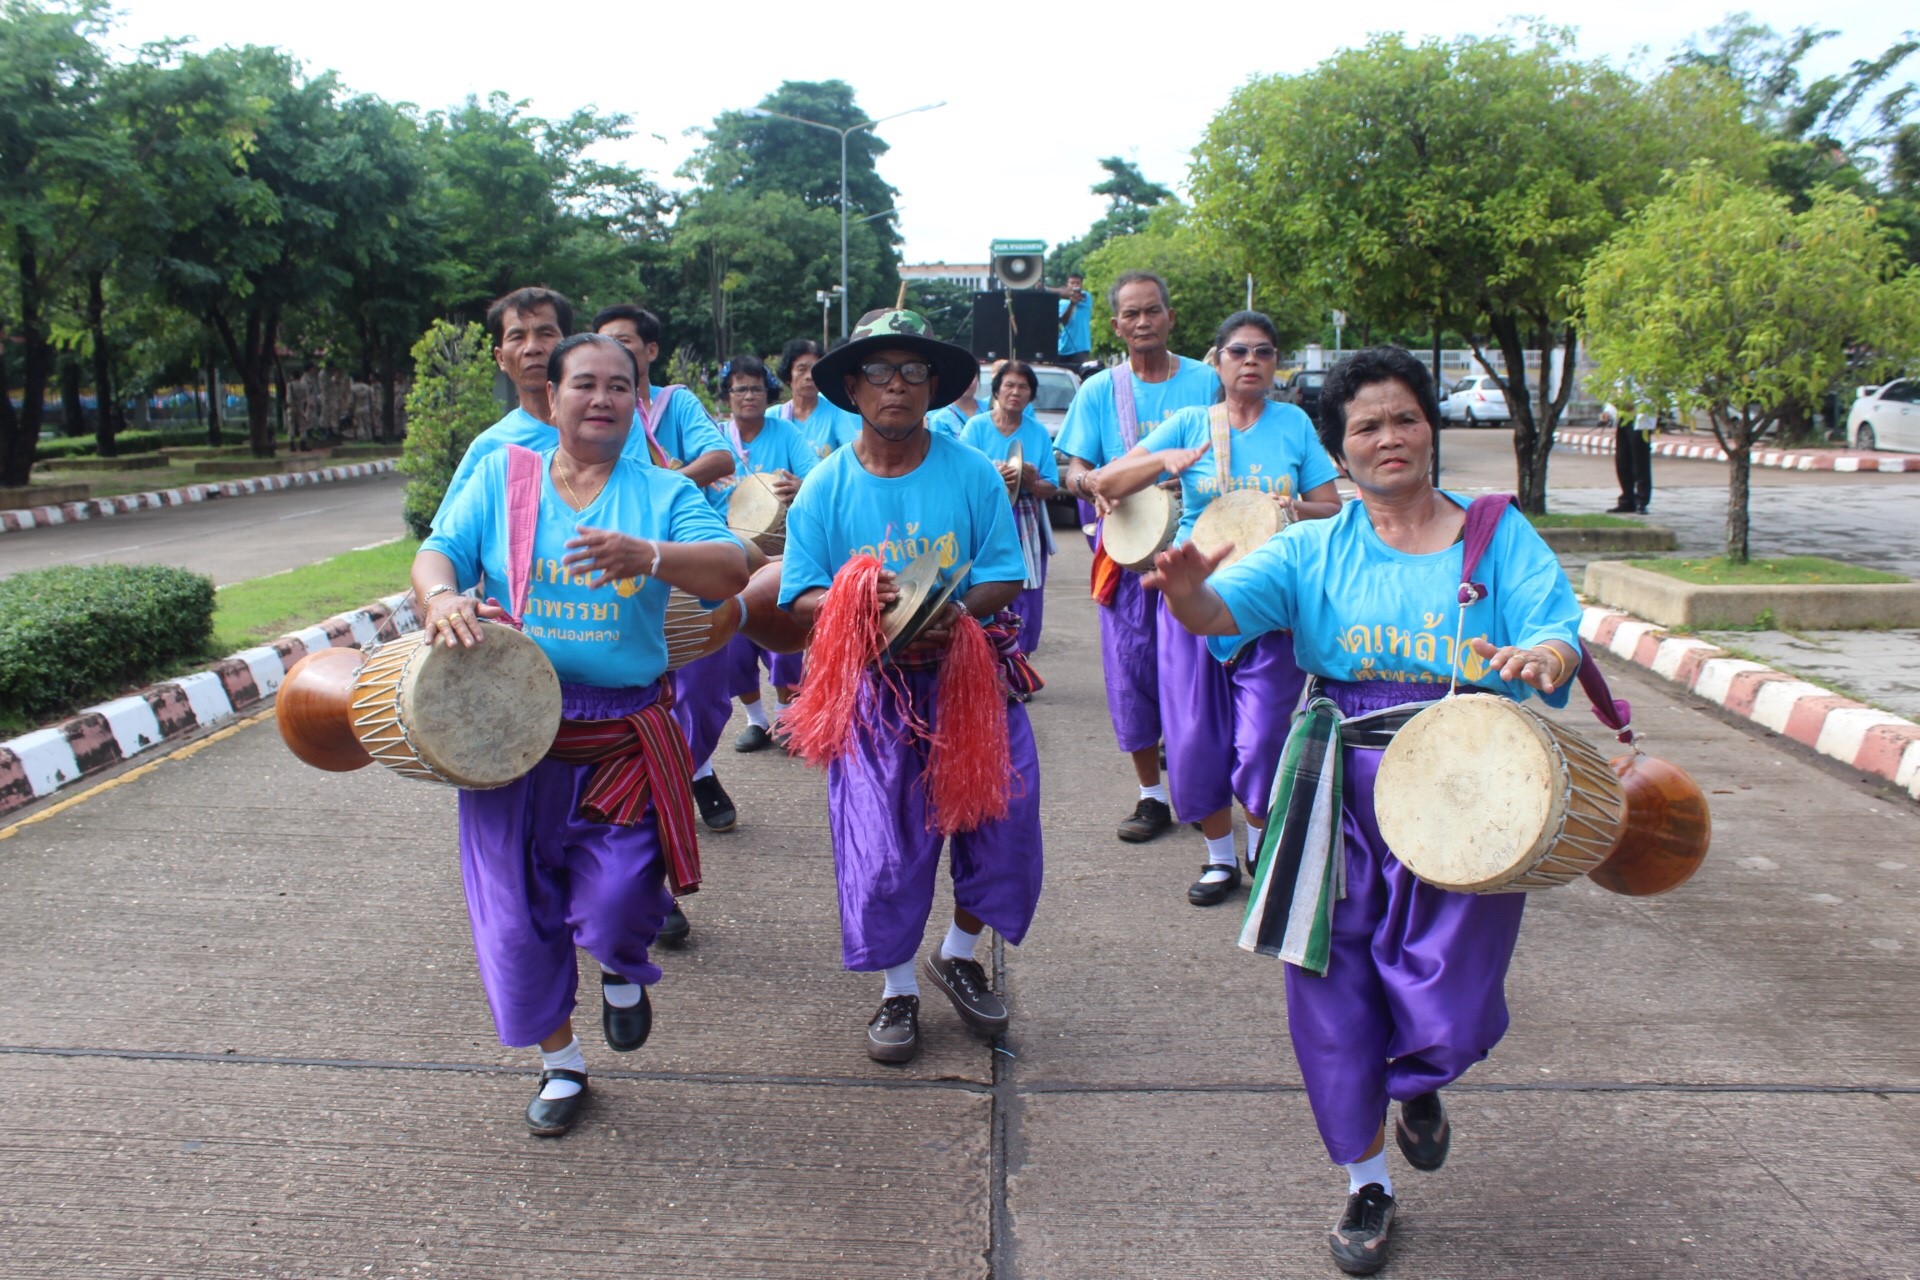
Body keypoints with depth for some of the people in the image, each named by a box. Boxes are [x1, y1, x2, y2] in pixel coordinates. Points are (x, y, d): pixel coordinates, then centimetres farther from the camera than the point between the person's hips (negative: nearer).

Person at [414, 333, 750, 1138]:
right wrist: (442, 596, -26)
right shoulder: (500, 477, 6)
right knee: (519, 914, 10)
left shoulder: (663, 493, 2)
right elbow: (437, 552, -1)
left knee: (616, 905, -12)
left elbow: (730, 572, -13)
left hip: (622, 739, -1)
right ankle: (559, 1065, 33)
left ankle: (622, 970, 27)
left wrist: (646, 554, -32)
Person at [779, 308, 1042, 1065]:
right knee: (883, 844, -1)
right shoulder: (825, 489, -1)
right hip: (874, 689, -1)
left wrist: (956, 612, -23)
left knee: (1001, 820, 1)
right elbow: (800, 598, -5)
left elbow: (1005, 576, -3)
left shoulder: (973, 474, -1)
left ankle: (959, 955, 28)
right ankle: (898, 991, 21)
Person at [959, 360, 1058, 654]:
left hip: (1027, 527, 3)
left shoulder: (1038, 432, 8)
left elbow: (1051, 488, 7)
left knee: (1028, 603, 0)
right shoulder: (977, 426, 1)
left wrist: (1032, 482, -15)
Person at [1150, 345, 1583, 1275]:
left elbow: (1560, 635, -4)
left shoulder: (1500, 535, 7)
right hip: (1342, 794, 1)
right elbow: (1228, 610, -10)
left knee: (1449, 1015, -3)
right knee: (1331, 997, 5)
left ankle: (1418, 1083, 37)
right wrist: (1189, 591, -34)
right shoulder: (1316, 550, 6)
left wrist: (1542, 656, -29)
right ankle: (1366, 1182, 30)